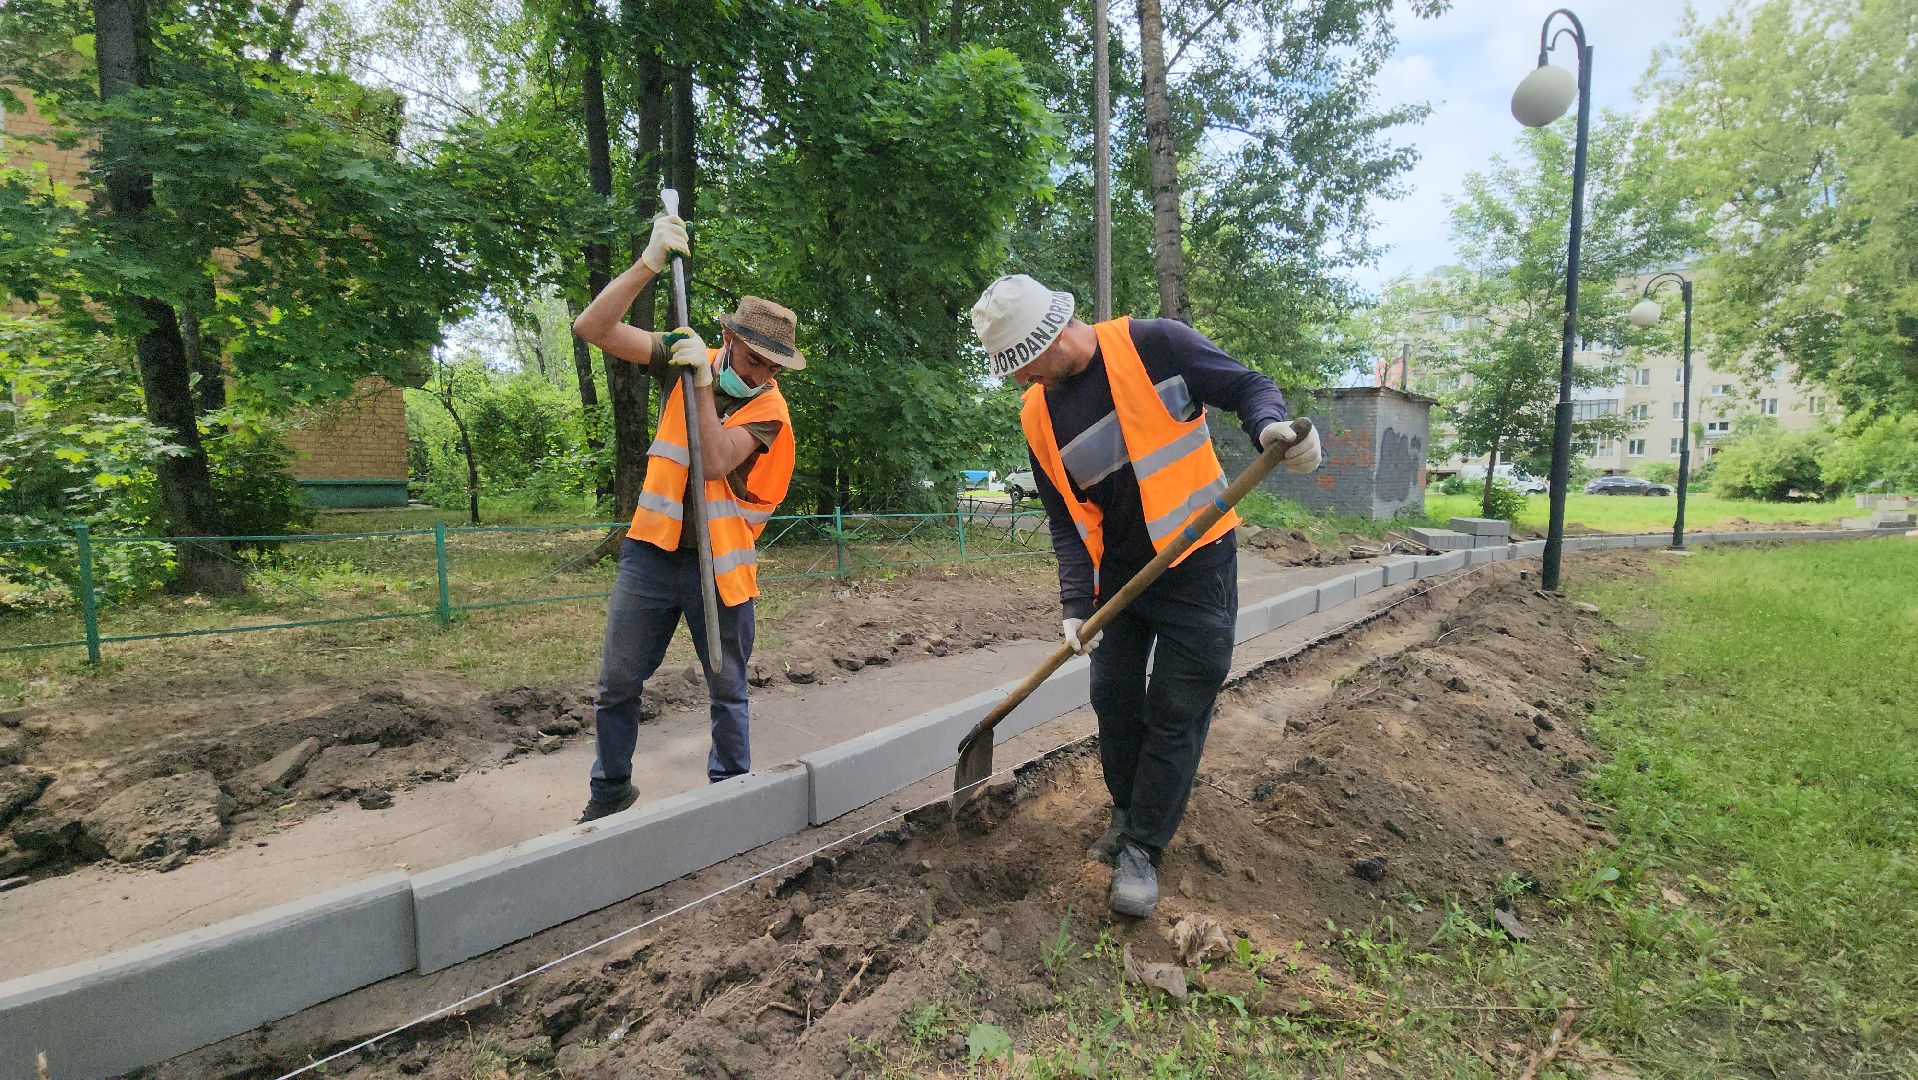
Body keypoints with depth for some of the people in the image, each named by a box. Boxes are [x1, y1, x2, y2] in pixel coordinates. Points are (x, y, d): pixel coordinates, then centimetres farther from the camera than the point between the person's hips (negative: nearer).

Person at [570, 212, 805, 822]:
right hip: (651, 553, 2)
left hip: (719, 563, -2)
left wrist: (704, 380, -24)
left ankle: (731, 790, 26)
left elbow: (717, 463, -22)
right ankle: (611, 788, 30)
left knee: (728, 691, 8)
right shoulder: (686, 354, 1)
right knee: (617, 684, 10)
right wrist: (650, 263, -18)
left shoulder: (769, 408, -7)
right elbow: (592, 327, -7)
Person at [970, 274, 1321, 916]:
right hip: (1118, 570, 5)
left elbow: (1248, 386, -7)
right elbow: (1067, 521, 3)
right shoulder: (1039, 416, -1)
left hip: (1197, 562, -5)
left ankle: (1142, 847, 15)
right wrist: (1076, 605, -7)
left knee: (1176, 711, 0)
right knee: (1115, 698, 11)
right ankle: (1129, 811, 35)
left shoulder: (1154, 346, -15)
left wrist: (1271, 426, -30)